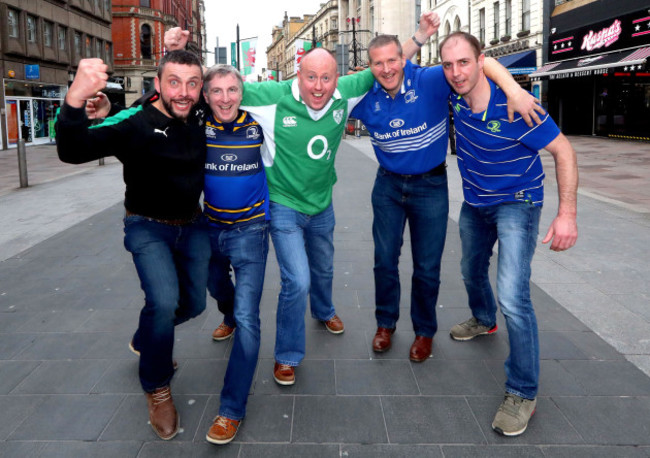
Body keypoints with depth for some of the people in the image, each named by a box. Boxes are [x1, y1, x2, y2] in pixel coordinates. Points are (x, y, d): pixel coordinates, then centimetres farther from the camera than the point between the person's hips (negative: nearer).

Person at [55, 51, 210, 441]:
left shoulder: (200, 123, -6)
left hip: (192, 226, 6)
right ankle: (157, 389, 0)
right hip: (148, 228, -5)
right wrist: (75, 99, -54)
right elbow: (73, 151, -36)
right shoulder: (136, 124, -22)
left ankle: (146, 342, 46)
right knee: (163, 300, -25)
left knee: (193, 303, 15)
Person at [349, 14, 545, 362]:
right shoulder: (366, 98, -7)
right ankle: (385, 323, 32)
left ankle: (424, 331, 28)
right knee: (384, 259, 11)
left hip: (430, 186, -3)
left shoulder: (429, 81, -18)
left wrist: (513, 90, -38)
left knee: (427, 267, 6)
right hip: (388, 184, 3)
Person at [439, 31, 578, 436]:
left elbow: (564, 151, -23)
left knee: (513, 297, -19)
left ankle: (523, 393, -3)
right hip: (475, 202, 7)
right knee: (472, 270, 27)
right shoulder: (454, 93, -13)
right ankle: (483, 321, 60)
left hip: (516, 202, -6)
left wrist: (567, 214, -28)